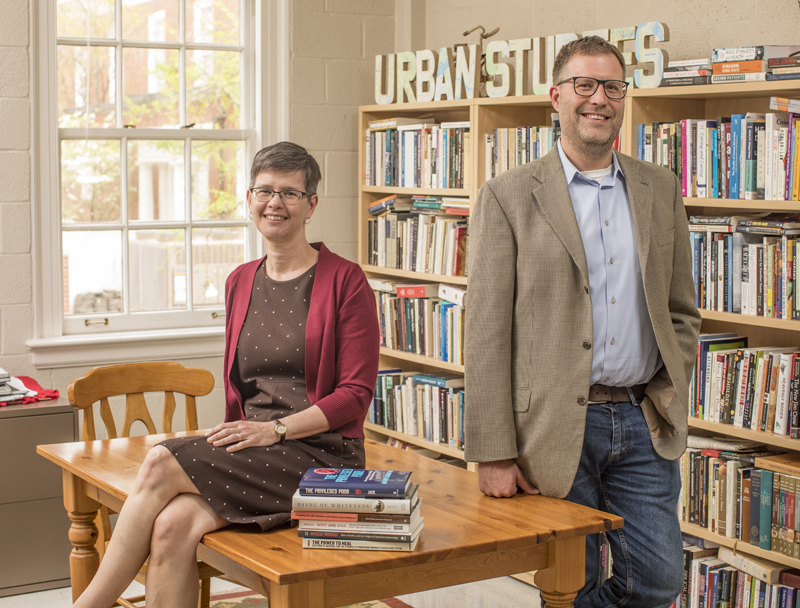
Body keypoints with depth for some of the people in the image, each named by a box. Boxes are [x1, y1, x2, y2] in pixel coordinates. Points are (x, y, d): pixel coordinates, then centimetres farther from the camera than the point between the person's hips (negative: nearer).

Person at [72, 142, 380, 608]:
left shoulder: (345, 281, -3)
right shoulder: (240, 283, 16)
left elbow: (356, 393, -5)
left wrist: (276, 429, -15)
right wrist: (236, 435, 1)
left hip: (322, 452, -5)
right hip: (253, 452, 5)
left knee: (163, 462, -22)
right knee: (172, 527, -25)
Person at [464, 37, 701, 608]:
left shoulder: (661, 189, 10)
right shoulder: (509, 196, -4)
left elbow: (682, 309, 16)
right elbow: (487, 334, -8)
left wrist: (669, 399, 2)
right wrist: (494, 453, -12)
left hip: (643, 422, 4)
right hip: (556, 428, -4)